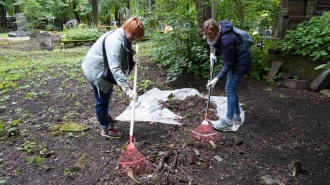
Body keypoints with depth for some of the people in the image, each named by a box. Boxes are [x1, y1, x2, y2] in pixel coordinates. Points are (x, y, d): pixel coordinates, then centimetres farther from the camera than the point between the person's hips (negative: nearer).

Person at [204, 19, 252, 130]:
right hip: (235, 60, 9)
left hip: (242, 62, -9)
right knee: (231, 88, 12)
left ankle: (228, 121, 0)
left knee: (230, 89, -9)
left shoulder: (226, 39, -33)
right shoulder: (217, 35, -6)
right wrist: (214, 53, -4)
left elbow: (228, 64, -28)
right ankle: (236, 116, 24)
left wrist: (216, 79, -30)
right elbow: (218, 47, 15)